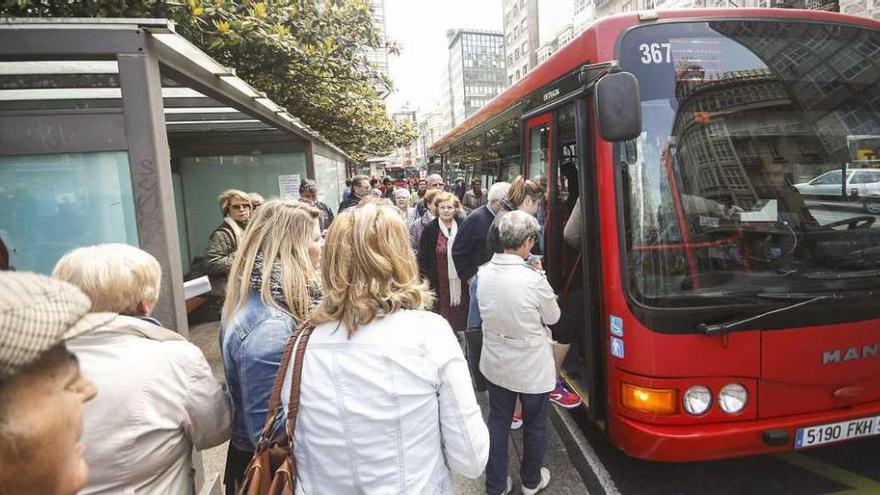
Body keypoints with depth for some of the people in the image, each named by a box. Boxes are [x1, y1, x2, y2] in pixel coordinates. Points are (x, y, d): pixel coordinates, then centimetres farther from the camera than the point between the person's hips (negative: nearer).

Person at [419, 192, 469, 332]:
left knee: (460, 316, 9)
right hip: (439, 282, -2)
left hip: (460, 282, 3)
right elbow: (423, 257, -3)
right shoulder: (430, 229, -5)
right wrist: (426, 279, -7)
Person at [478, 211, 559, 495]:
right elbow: (552, 316, -9)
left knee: (498, 423, 19)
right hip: (531, 367, -4)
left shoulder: (485, 273, -11)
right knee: (535, 425, 20)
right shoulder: (533, 280, -26)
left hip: (495, 363, 4)